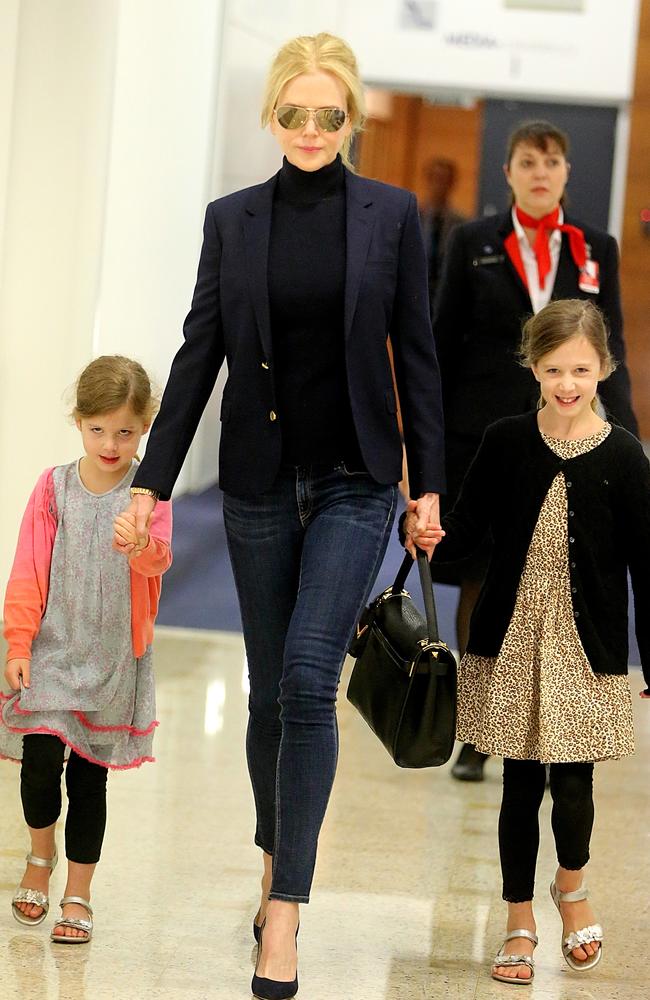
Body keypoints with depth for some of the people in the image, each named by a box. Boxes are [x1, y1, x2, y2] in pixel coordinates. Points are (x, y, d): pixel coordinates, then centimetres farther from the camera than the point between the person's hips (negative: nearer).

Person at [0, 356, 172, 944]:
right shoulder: (54, 488, -2)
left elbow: (161, 558, -24)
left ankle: (78, 895, 19)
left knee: (90, 778, 5)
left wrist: (140, 545, -47)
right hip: (51, 652, 1)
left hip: (114, 661, -1)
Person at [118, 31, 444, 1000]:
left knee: (309, 675, -14)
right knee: (270, 689, 9)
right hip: (261, 481, 2)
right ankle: (277, 858, 29)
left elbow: (414, 351, 1)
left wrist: (427, 478, -1)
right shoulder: (231, 218, 3)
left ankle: (284, 909, -12)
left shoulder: (391, 212, -1)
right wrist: (153, 479, -1)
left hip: (355, 481, -2)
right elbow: (200, 350, 3)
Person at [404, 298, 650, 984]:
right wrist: (431, 538, -16)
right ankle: (520, 923, 23)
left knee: (572, 784, -3)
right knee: (521, 783, 7)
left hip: (587, 646, -1)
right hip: (510, 641, 2)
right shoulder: (506, 441, -1)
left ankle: (572, 883, 29)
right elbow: (470, 525, 7)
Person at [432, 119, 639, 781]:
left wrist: (624, 429, -8)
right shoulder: (472, 243, 3)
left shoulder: (596, 250, 6)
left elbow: (610, 348, 4)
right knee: (481, 582, 3)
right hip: (482, 430, -1)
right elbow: (442, 343, 4)